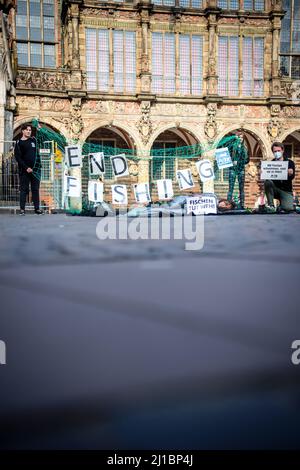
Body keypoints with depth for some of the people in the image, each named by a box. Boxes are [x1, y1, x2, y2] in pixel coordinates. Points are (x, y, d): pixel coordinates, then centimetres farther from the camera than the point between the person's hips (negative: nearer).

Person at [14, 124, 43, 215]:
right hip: (24, 170, -3)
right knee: (24, 189, -1)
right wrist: (26, 168, -14)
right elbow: (18, 158, -6)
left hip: (36, 169, 3)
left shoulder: (34, 140, 11)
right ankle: (22, 209, 1)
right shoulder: (19, 143, 1)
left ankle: (37, 208, 7)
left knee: (35, 189, 4)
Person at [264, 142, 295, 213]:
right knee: (267, 181, -31)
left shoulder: (290, 162, 1)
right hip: (274, 189, 2)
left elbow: (292, 177, -12)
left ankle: (282, 205, 9)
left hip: (286, 191, -1)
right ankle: (271, 205, -24)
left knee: (288, 208, -28)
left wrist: (290, 174, -36)